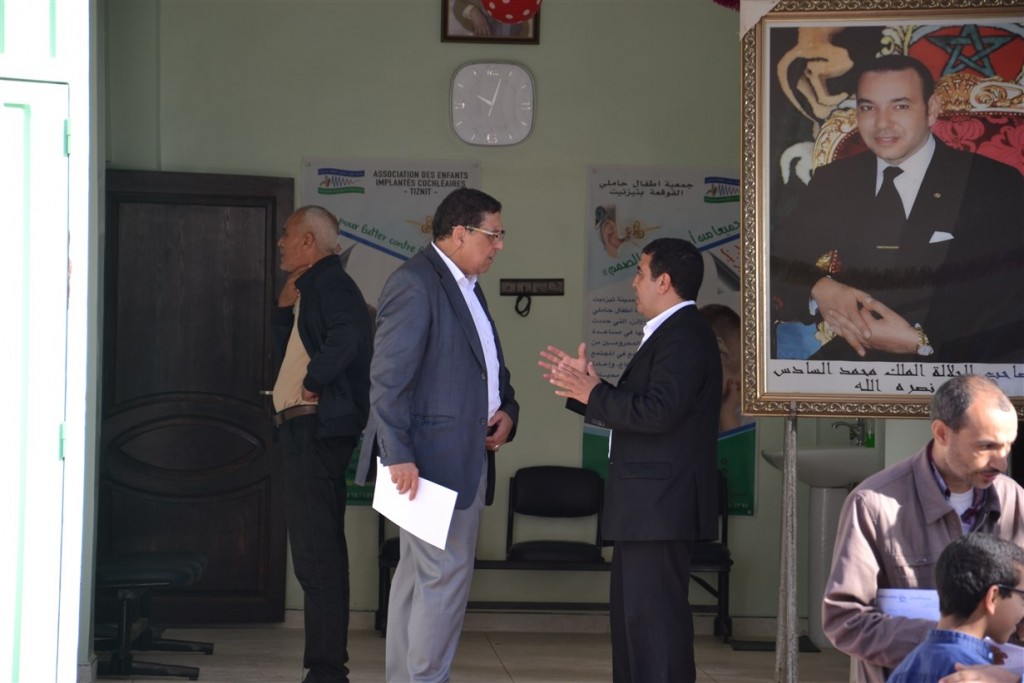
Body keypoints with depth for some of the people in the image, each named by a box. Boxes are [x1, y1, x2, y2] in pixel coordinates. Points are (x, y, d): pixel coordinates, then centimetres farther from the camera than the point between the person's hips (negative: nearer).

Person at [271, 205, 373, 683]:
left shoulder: (330, 283, -10)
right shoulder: (308, 288, 21)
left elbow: (347, 336, -28)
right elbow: (286, 356, 23)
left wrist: (314, 382, -17)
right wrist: (285, 309, 11)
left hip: (316, 426, -11)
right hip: (303, 430, 11)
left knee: (315, 553, -12)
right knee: (320, 552, 12)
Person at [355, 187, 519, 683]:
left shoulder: (467, 287, 17)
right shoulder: (415, 283, -14)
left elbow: (489, 364, 27)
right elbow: (388, 378, -19)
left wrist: (507, 409, 7)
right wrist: (398, 456, -24)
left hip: (466, 455, 10)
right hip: (431, 457, -10)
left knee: (419, 574, 13)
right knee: (446, 573, -9)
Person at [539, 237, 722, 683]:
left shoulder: (683, 338, -16)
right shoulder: (673, 334, 18)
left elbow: (657, 412, -28)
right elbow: (631, 410, 21)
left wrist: (593, 394, -16)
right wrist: (584, 387, 14)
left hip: (660, 507, -11)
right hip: (646, 508, 11)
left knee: (654, 620, -9)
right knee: (633, 616, 17)